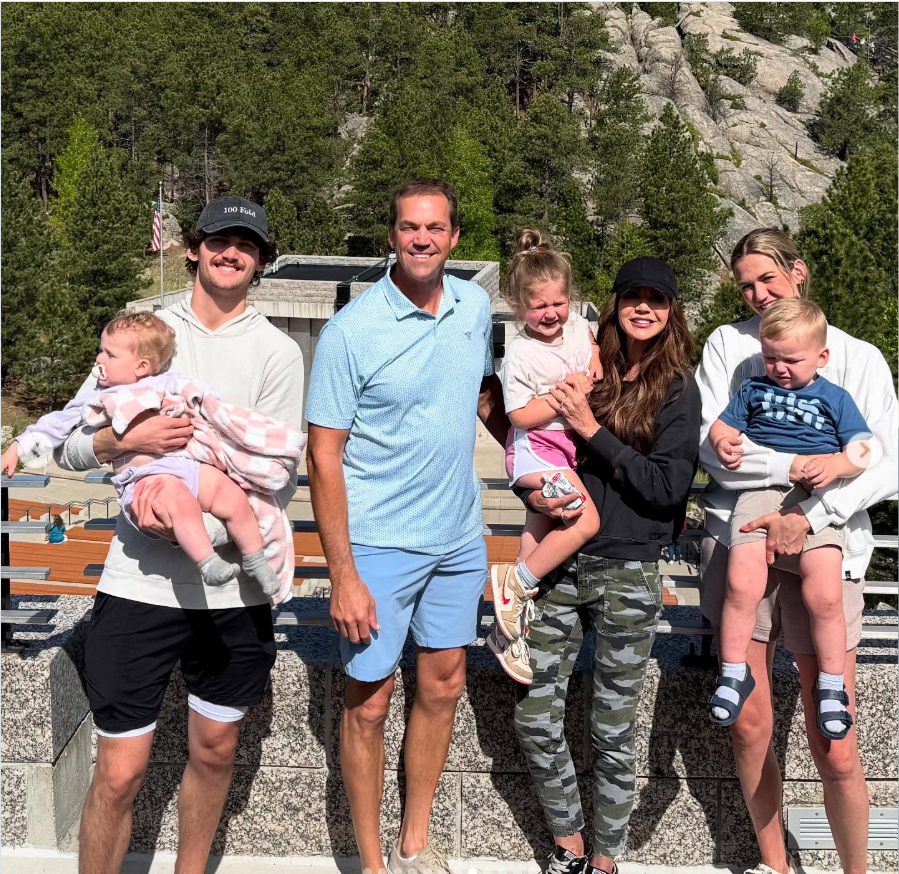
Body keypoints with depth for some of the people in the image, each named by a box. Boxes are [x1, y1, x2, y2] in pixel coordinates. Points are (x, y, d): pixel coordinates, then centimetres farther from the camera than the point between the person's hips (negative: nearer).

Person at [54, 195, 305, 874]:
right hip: (139, 582, 0)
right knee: (120, 772, 0)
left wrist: (199, 527, -19)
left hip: (233, 586, 1)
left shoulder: (277, 352, 2)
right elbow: (70, 447, 7)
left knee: (215, 748, 16)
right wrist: (123, 440, -15)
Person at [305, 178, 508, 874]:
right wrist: (342, 575, -17)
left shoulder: (475, 305, 1)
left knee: (443, 687, 15)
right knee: (369, 702, 4)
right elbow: (324, 455, -14)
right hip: (379, 545, -5)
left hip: (460, 538, 6)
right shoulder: (352, 330, -15)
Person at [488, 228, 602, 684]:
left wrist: (595, 361, 4)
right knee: (585, 521, -25)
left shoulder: (576, 322, 2)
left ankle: (508, 631, 28)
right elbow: (521, 414, -19)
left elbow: (593, 345, 25)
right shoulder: (521, 353, -17)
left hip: (568, 446, 8)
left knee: (540, 529, 15)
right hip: (535, 448, -8)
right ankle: (516, 582, -7)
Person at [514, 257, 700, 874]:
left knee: (613, 731, 6)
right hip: (562, 563, 3)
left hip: (627, 574, -3)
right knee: (536, 719, 4)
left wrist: (593, 430, -16)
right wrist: (533, 494, -8)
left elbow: (667, 488, -12)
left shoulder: (678, 391, -2)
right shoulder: (585, 374, 7)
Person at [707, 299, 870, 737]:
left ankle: (831, 684, 3)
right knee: (742, 584, -20)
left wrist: (836, 463, -14)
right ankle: (733, 672, -1)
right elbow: (722, 424, 19)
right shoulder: (753, 389, 18)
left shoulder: (835, 398, 13)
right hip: (759, 492, 1)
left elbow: (862, 452, 8)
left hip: (816, 498, -1)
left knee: (824, 595, -17)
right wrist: (722, 443, -5)